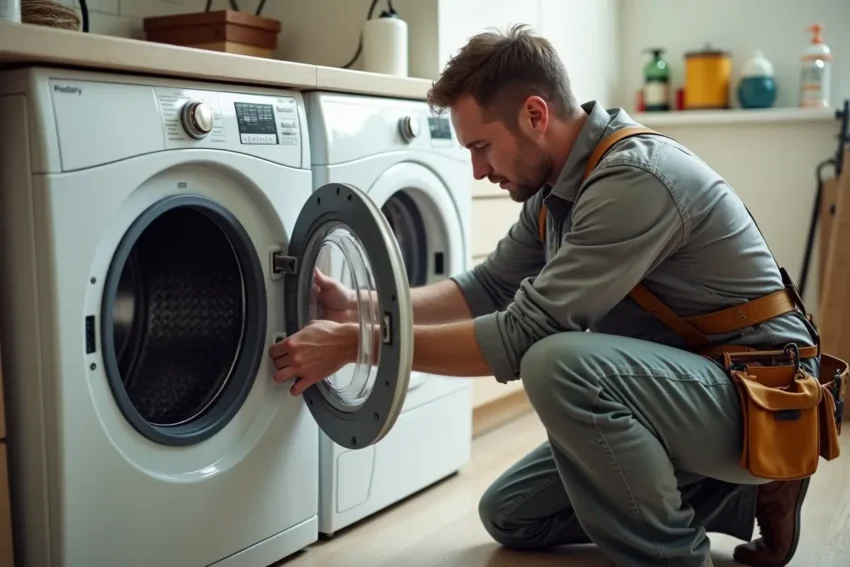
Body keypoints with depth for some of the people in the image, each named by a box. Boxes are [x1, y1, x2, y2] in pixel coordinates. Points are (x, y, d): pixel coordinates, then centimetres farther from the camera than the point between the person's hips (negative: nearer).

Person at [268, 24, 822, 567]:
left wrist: (354, 343, -23)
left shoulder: (637, 178, -26)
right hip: (679, 387, 9)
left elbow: (521, 336, -28)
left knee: (560, 362, -35)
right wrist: (359, 305, -3)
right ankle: (739, 495, 12)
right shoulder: (557, 186, 3)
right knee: (508, 514, 11)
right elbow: (487, 288, 9)